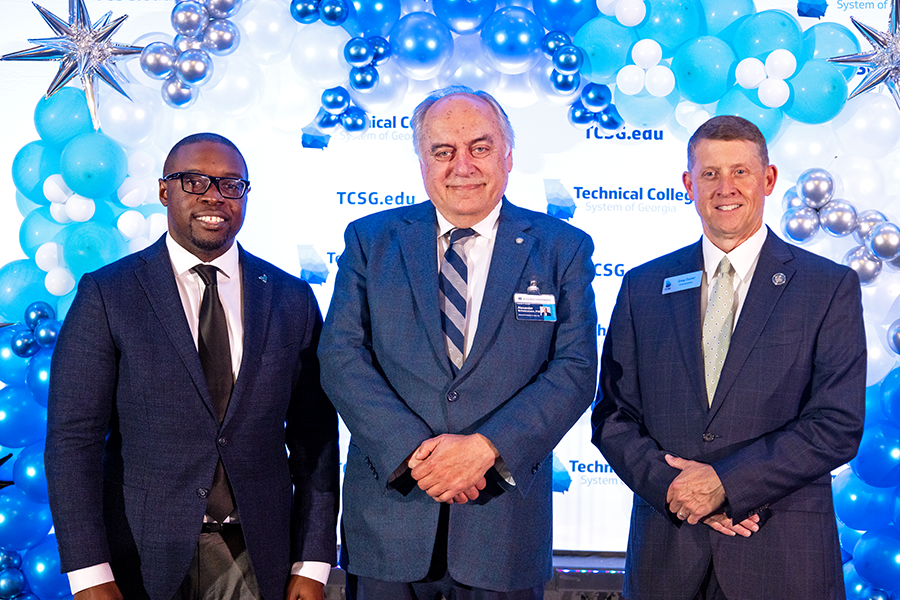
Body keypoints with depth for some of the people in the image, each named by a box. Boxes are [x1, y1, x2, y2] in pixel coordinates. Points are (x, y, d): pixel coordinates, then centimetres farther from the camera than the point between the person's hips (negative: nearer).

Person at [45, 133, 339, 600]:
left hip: (257, 560, 2)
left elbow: (314, 438, 4)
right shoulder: (107, 294, -4)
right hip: (143, 558, -2)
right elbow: (73, 437, -7)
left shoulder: (291, 298, 3)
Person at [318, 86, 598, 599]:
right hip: (387, 513, 1)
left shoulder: (563, 249, 4)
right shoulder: (370, 240, 6)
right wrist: (413, 449, -16)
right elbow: (341, 356, -3)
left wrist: (485, 447, -17)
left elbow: (575, 369, -4)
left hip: (503, 514, 0)